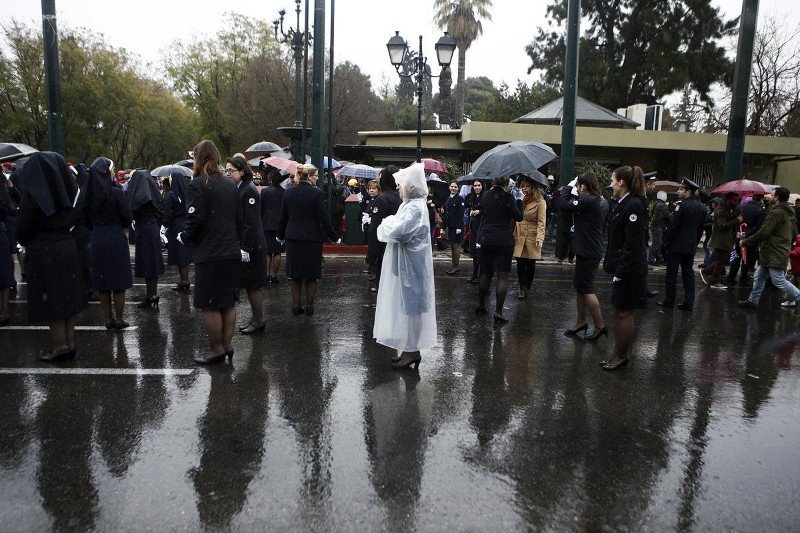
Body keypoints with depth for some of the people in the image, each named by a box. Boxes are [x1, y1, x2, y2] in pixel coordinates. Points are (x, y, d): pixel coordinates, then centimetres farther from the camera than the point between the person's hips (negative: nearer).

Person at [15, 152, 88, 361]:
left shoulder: (32, 194, -13)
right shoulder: (64, 192, 4)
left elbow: (22, 229, -9)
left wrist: (27, 243, 8)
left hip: (44, 251, -6)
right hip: (68, 247, 6)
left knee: (50, 299, 3)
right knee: (67, 297, 11)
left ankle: (60, 346, 8)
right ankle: (70, 344, 17)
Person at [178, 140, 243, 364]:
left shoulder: (198, 185, -10)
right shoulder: (230, 186, 11)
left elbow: (196, 220, -16)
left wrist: (184, 237, 2)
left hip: (209, 255, -7)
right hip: (232, 253, 7)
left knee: (210, 305, 2)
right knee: (228, 302, 13)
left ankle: (215, 349, 10)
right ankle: (226, 345, 20)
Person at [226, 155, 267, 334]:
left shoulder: (249, 191, -15)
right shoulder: (237, 189, 13)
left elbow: (252, 223, -19)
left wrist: (246, 248, -20)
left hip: (251, 247, -9)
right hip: (242, 245, 9)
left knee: (252, 285, -1)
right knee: (250, 285, 14)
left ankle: (258, 321, 10)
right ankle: (257, 318, 24)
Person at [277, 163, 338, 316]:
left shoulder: (288, 193, 3)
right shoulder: (317, 193, -12)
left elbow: (283, 217, 8)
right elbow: (324, 218, -11)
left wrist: (281, 235, 21)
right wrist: (333, 236, -2)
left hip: (293, 238, 4)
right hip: (312, 238, -4)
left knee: (295, 275, 12)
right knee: (311, 275, 7)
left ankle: (296, 305, 14)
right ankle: (309, 306, 10)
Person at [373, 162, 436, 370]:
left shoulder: (415, 208, -18)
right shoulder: (410, 204, 13)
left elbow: (399, 232, -28)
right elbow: (397, 232, 16)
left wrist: (388, 223, -10)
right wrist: (390, 225, -2)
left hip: (409, 267, -10)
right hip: (404, 265, 10)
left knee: (408, 305, -2)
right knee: (405, 305, 14)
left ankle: (412, 351, 9)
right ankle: (410, 349, 24)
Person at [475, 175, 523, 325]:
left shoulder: (486, 196, 4)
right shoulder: (507, 196, -12)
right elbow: (519, 217, -8)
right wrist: (516, 203, 3)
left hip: (486, 239, 5)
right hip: (504, 241, -5)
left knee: (485, 273, 17)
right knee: (502, 276, -1)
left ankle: (480, 305, 26)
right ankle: (498, 312, -4)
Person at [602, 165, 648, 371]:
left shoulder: (633, 205, -17)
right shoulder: (623, 204, 11)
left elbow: (633, 243, -21)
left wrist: (620, 272, -21)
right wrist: (613, 266, 14)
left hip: (629, 270, -10)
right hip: (621, 267, 10)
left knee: (625, 313, 2)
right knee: (621, 313, 15)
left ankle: (621, 358, 14)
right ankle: (619, 355, 26)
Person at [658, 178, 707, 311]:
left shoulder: (682, 205, -15)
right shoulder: (702, 207, 7)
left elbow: (673, 225, -16)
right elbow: (701, 228, 11)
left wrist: (666, 241, -7)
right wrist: (695, 242, 18)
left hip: (677, 245, -7)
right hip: (691, 246, 7)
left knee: (672, 273, 2)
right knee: (688, 273, 10)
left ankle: (669, 301, 8)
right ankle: (689, 302, 11)